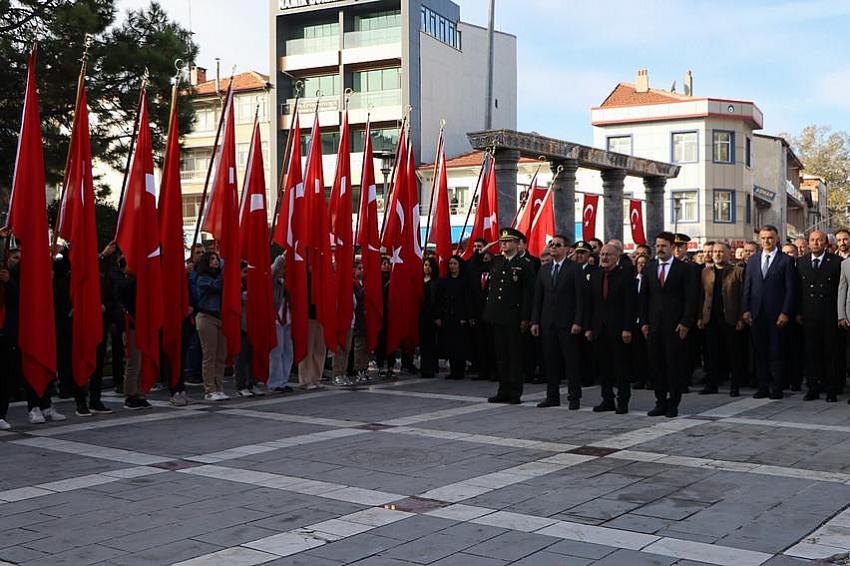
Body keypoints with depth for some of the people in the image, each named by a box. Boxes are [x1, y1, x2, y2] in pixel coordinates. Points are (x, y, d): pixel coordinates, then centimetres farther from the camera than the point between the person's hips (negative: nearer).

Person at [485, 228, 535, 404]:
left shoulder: (523, 266, -4)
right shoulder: (495, 262, 12)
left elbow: (528, 294, -8)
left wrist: (525, 318, -12)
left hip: (513, 317, -6)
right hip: (497, 316, 6)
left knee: (514, 355, 0)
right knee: (501, 355, 10)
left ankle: (515, 393, 6)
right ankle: (503, 391, 18)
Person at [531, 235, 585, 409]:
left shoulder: (575, 269, -1)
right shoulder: (543, 271, 14)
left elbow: (580, 297, -6)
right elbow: (537, 298, 13)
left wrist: (578, 322, -13)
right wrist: (535, 321, 5)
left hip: (567, 323, -5)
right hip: (547, 323, 5)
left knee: (571, 361, -1)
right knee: (550, 361, 7)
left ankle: (574, 397, 6)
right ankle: (552, 396, 15)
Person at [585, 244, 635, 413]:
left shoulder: (625, 275, -4)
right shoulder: (595, 275, 11)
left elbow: (630, 304, -9)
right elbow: (590, 303, 12)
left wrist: (627, 329, -14)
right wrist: (588, 327, 7)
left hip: (618, 328, -5)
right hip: (599, 329, 5)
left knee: (621, 366, 0)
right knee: (603, 366, 8)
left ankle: (623, 401, 8)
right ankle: (607, 400, 17)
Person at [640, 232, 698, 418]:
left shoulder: (683, 269, -1)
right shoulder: (649, 268, 11)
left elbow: (691, 297, -4)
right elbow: (644, 296, 12)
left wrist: (685, 323, -11)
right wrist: (644, 322, 4)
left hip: (675, 325, -4)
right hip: (654, 325, 4)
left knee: (675, 365, -1)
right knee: (657, 365, 6)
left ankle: (673, 404, 8)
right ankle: (661, 402, 14)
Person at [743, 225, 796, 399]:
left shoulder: (786, 260, 0)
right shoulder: (752, 260, 12)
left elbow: (790, 289, -3)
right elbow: (747, 286, 11)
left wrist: (785, 313, -10)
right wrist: (746, 310, 2)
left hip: (776, 314, -4)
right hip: (757, 313, 4)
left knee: (776, 352, 1)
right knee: (759, 351, 5)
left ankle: (777, 388, 8)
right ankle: (763, 387, 12)